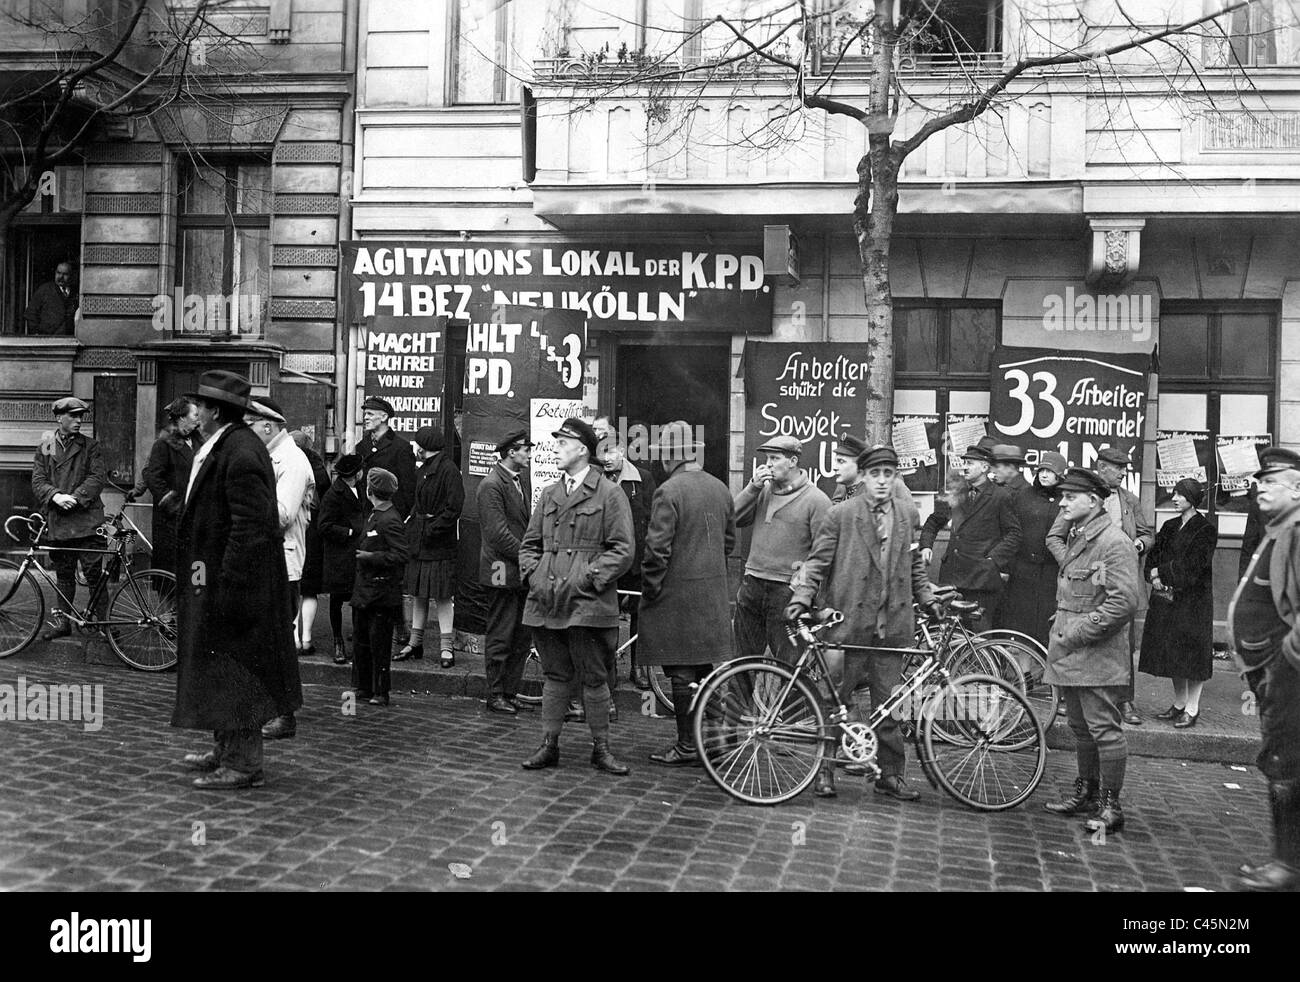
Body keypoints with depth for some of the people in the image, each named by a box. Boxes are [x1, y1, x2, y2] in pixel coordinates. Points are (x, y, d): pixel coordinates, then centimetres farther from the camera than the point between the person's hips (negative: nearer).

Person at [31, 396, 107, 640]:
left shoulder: (89, 446, 5)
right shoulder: (45, 447, 12)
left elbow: (99, 477, -5)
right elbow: (38, 481, 5)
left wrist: (74, 497, -17)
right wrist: (56, 496, -15)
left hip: (86, 520, -3)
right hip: (57, 522, 3)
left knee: (94, 573, -5)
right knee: (63, 575, 12)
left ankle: (102, 622, 1)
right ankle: (62, 621, 21)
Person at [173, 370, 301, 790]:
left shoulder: (241, 454, -21)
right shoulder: (220, 447, 13)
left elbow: (251, 527, -25)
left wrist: (227, 585, -24)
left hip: (232, 578, -11)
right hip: (213, 577, 11)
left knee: (234, 672, -2)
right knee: (220, 671, 19)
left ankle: (244, 764, 7)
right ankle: (226, 751, 32)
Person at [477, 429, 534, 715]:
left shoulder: (522, 478, 14)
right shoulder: (491, 485, -13)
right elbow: (497, 533, -18)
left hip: (522, 572, 8)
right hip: (503, 571, -8)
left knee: (522, 637, 12)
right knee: (500, 637, 0)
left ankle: (510, 692, 21)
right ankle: (495, 696, 10)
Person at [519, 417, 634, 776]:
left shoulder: (609, 494, -2)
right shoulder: (548, 496, 16)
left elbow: (622, 550, -7)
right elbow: (529, 545, 19)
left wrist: (584, 580, -14)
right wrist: (534, 578, 0)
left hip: (588, 604, -5)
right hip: (545, 603, 5)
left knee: (594, 679, 2)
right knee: (554, 676, 11)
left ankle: (601, 749, 14)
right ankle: (549, 746, 19)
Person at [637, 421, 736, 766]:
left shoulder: (668, 491, -15)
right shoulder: (720, 488, 8)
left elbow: (658, 548, -18)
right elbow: (730, 540, 15)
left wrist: (649, 587, -7)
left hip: (678, 592, -7)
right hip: (715, 591, 7)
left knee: (682, 672, 0)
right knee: (707, 668, 15)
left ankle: (688, 745, 5)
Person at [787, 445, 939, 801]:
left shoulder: (908, 514, 9)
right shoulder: (841, 514, -3)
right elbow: (818, 560, -2)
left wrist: (928, 599, 16)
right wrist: (802, 598, -12)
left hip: (892, 624, 3)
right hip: (848, 623, -3)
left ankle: (891, 774, 21)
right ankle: (825, 769, 18)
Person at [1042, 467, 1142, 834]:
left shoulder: (1115, 543, -14)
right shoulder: (1074, 536, 15)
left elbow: (1124, 602, -21)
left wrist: (1077, 633, -19)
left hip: (1098, 655, -9)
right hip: (1070, 653, 9)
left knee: (1104, 730, -4)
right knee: (1080, 728, 17)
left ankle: (1110, 806, 4)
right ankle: (1086, 793, 28)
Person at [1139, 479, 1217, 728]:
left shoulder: (1205, 531, -8)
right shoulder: (1170, 527, 13)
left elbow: (1190, 566, -16)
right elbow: (1153, 555, 11)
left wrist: (1160, 572, -10)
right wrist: (1154, 576, -7)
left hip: (1193, 600, -7)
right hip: (1166, 597, 7)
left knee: (1192, 651, -3)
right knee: (1170, 651, 9)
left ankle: (1192, 708, 3)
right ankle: (1179, 704, 20)